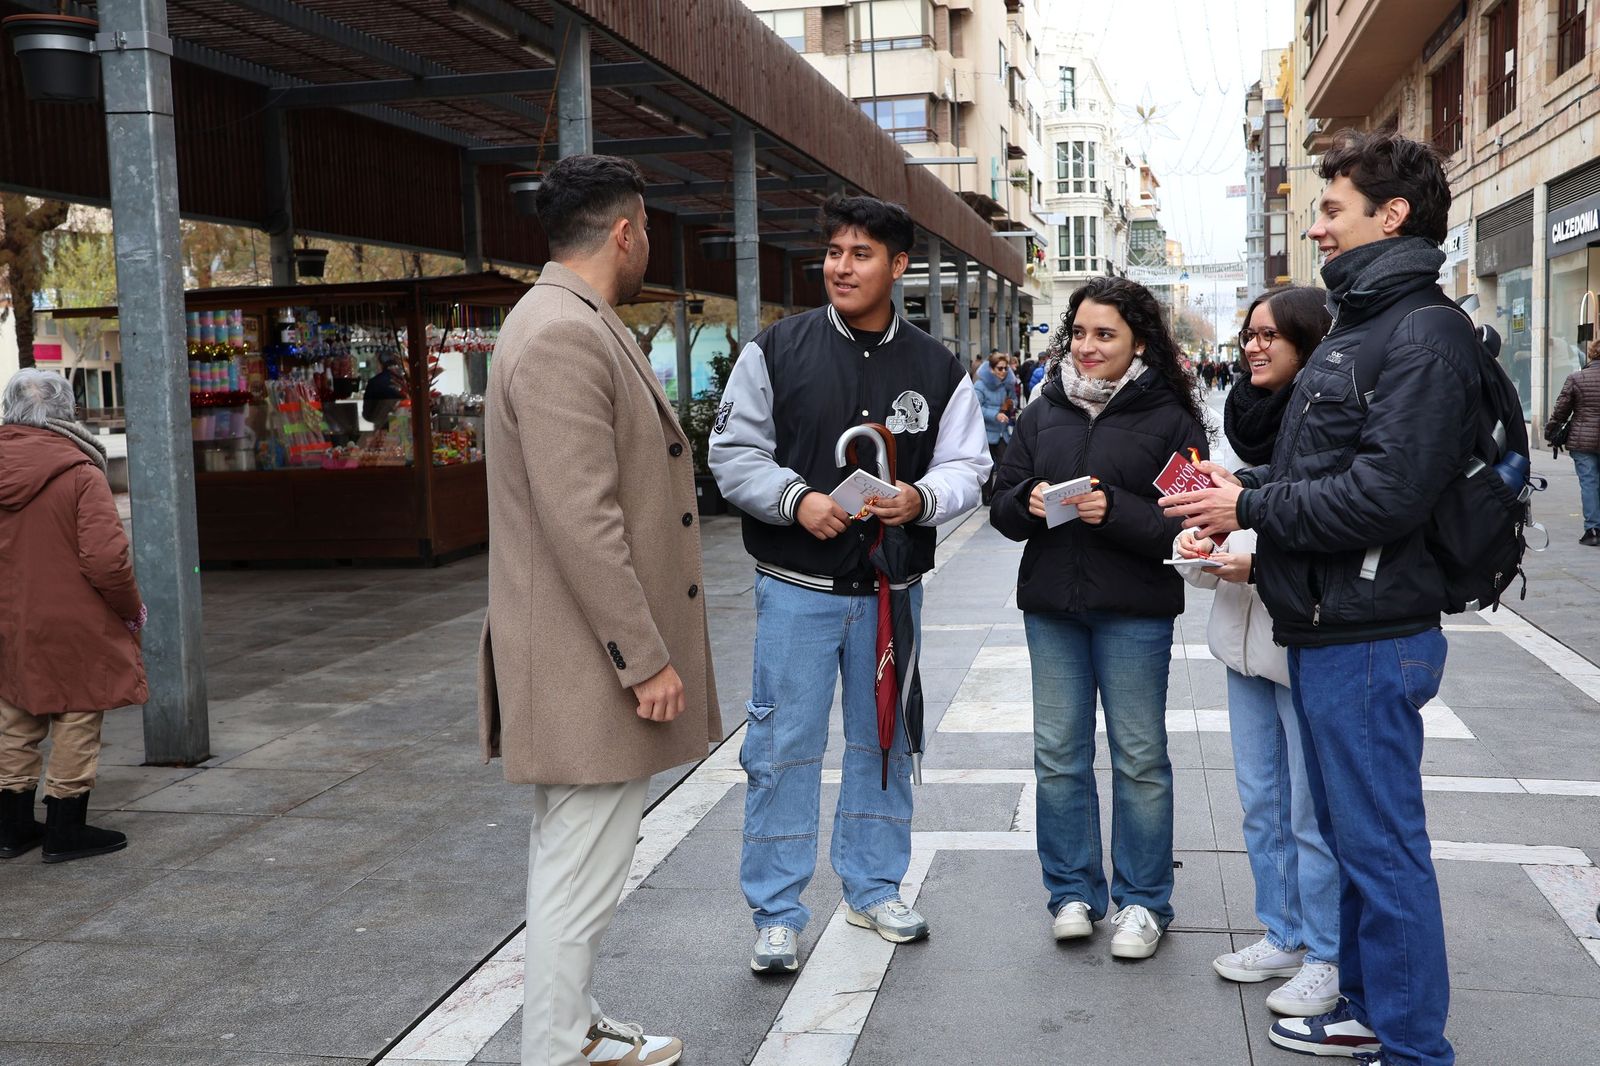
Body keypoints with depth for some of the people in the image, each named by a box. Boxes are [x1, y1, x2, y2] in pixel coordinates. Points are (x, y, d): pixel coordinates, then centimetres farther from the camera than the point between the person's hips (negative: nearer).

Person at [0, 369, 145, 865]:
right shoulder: (80, 473, -16)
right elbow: (105, 559, -21)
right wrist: (131, 609, -5)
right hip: (73, 628, -6)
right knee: (75, 723, 6)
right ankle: (65, 833, 13)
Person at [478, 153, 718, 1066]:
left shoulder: (582, 327, 14)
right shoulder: (563, 337, -19)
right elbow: (580, 522, -25)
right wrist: (646, 659, -21)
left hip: (601, 652, 11)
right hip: (593, 663, -11)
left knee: (575, 858, 21)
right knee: (583, 871, -1)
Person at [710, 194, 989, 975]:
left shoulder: (937, 369, 4)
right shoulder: (775, 350, -2)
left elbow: (966, 467, 4)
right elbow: (733, 451, -1)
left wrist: (920, 499, -17)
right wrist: (795, 500, -18)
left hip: (891, 587, 3)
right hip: (796, 587, -2)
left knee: (883, 741, 15)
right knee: (784, 747, 0)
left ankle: (874, 889, 33)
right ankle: (777, 915, 12)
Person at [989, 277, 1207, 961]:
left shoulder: (1170, 417, -4)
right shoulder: (1043, 412, 10)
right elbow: (1001, 505, 11)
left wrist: (1115, 510, -23)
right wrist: (1026, 501, -11)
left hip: (1134, 610, -4)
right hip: (1051, 604, 4)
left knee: (1140, 756, 6)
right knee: (1059, 755, 9)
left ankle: (1143, 902, 20)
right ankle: (1073, 892, 24)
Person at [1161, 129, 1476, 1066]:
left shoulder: (1424, 337, -16)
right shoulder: (1359, 325, 16)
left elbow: (1387, 492, -25)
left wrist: (1251, 509, -16)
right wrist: (1247, 487, 3)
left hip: (1370, 637, -10)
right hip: (1326, 629, 10)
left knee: (1383, 844, -1)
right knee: (1348, 833, 19)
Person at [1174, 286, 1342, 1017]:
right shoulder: (1244, 420, 11)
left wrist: (1262, 561, -24)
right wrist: (1199, 545, -1)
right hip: (1244, 634, 8)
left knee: (1315, 811, 3)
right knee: (1260, 800, 17)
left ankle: (1327, 957, 18)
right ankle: (1283, 936, 32)